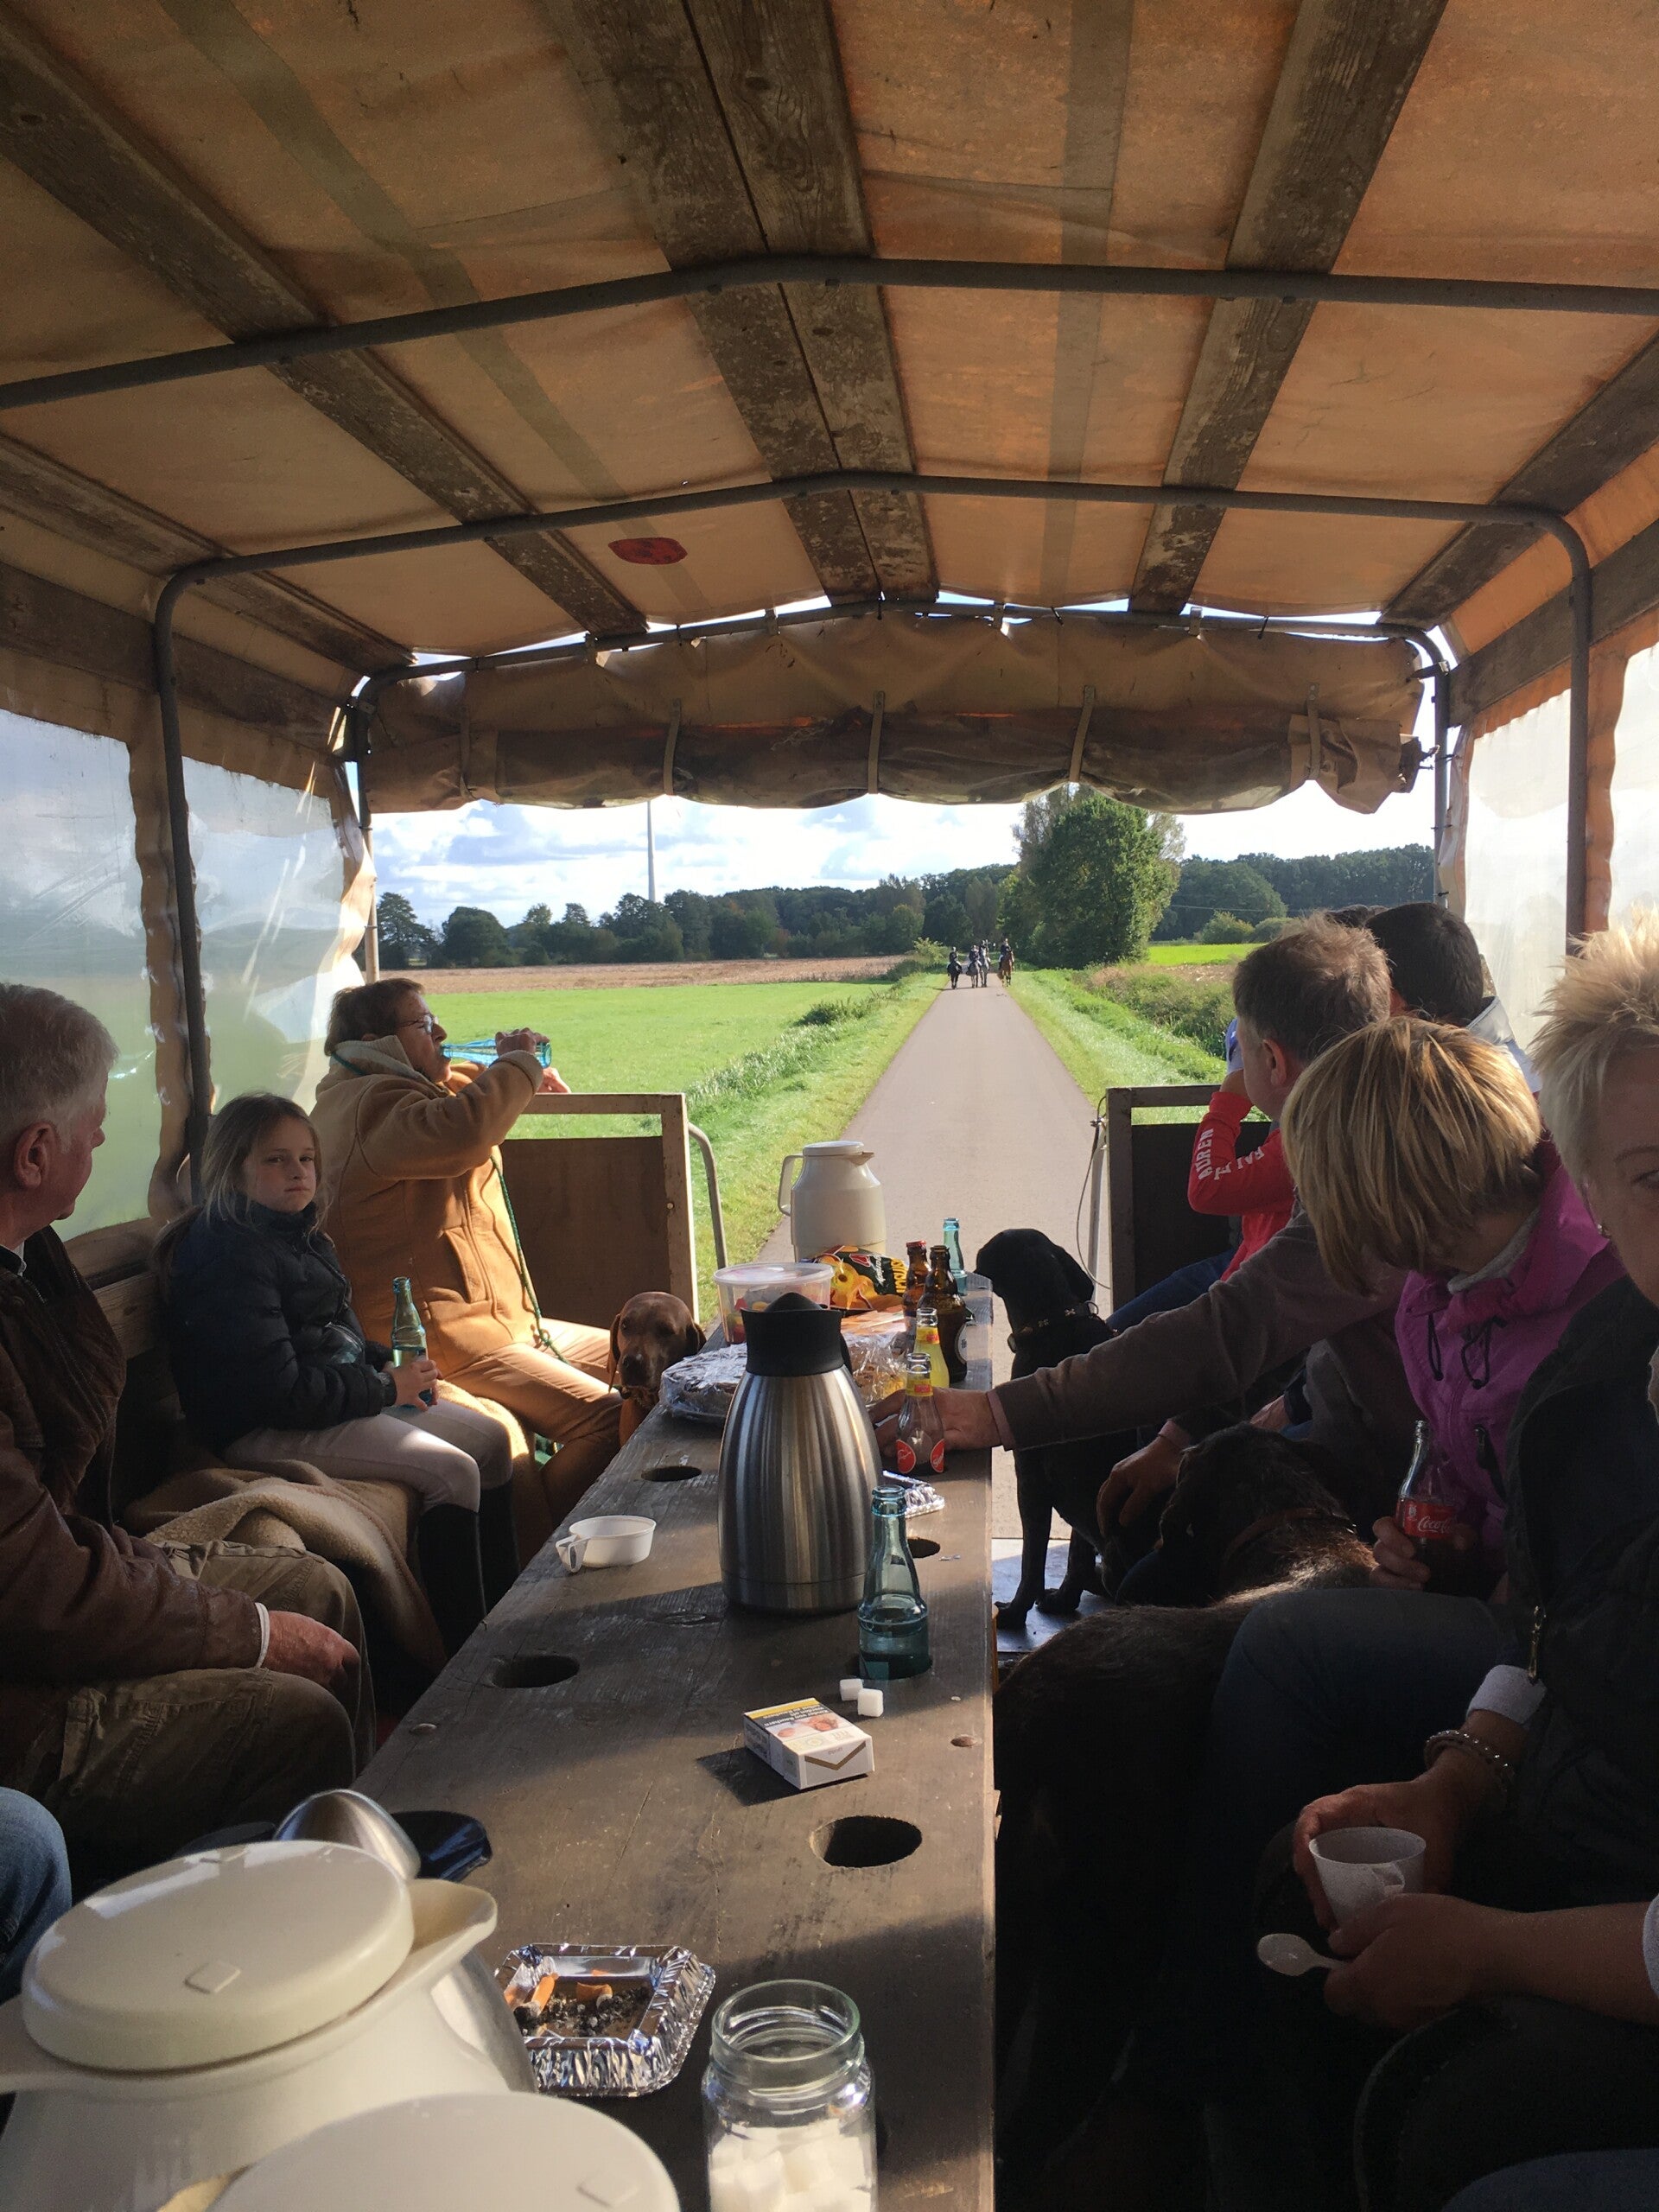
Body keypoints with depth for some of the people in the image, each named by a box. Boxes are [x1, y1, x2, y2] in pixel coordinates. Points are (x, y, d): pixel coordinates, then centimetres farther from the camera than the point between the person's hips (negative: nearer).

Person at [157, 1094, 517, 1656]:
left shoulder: (297, 1233, 11)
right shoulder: (228, 1254, -20)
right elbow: (280, 1390, -26)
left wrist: (386, 1363, 2)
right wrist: (387, 1389, -16)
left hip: (338, 1397, 10)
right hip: (260, 1433, -10)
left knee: (492, 1437, 6)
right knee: (450, 1471, -23)